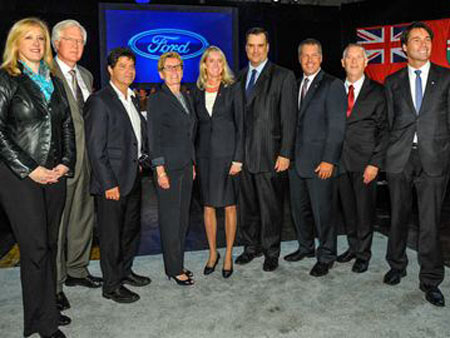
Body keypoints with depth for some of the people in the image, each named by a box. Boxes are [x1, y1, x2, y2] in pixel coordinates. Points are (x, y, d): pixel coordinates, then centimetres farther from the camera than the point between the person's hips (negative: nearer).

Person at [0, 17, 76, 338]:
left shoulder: (53, 80, 14)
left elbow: (67, 125, 14)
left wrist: (66, 163, 1)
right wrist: (29, 169, -13)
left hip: (55, 174, 6)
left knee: (50, 244, 11)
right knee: (35, 247, -3)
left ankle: (48, 310, 23)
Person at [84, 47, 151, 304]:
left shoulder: (133, 99, 12)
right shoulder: (100, 101, -12)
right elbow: (95, 148, -16)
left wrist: (142, 160, 11)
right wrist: (109, 184, -18)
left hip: (134, 178, 8)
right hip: (112, 181, -8)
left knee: (132, 228, 18)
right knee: (112, 234, 4)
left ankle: (125, 271, 37)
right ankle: (112, 285, 18)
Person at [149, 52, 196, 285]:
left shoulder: (186, 98, 14)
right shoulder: (156, 100, -8)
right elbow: (154, 138, -12)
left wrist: (193, 163, 15)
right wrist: (160, 170, -16)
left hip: (186, 166, 7)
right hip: (169, 167, -7)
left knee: (183, 217, 12)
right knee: (170, 218, 0)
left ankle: (178, 264, 24)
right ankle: (174, 269, 12)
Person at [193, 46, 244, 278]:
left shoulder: (233, 89, -1)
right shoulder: (198, 92, 8)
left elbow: (240, 125, -3)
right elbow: (195, 126, 10)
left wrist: (238, 158, -10)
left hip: (227, 153, -3)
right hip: (204, 154, 3)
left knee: (229, 206, 3)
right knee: (208, 206, 8)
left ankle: (228, 255, 17)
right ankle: (213, 253, 23)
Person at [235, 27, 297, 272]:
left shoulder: (283, 77, -2)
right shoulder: (240, 77, 14)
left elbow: (288, 119, -7)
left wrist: (285, 154, -12)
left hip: (269, 155, -4)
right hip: (243, 154, 5)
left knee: (271, 207, 4)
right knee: (246, 205, 13)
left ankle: (271, 251, 20)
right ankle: (251, 246, 30)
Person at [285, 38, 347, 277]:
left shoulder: (333, 85, -6)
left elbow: (337, 126, -11)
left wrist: (329, 160, -17)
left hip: (319, 161, -6)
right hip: (296, 159, 6)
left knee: (322, 210, 1)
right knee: (298, 208, 15)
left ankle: (326, 256, 18)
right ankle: (306, 247, 33)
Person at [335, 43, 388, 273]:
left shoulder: (377, 92, 0)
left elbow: (383, 130, -3)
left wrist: (375, 163, -11)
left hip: (364, 162, -3)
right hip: (340, 160, 3)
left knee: (365, 209, 3)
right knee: (347, 208, 12)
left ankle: (363, 254, 19)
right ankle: (353, 247, 29)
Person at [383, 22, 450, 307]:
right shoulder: (393, 81, 10)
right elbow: (389, 121, 9)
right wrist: (385, 155, 4)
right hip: (400, 157, 2)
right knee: (398, 217, 13)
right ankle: (397, 265, 31)